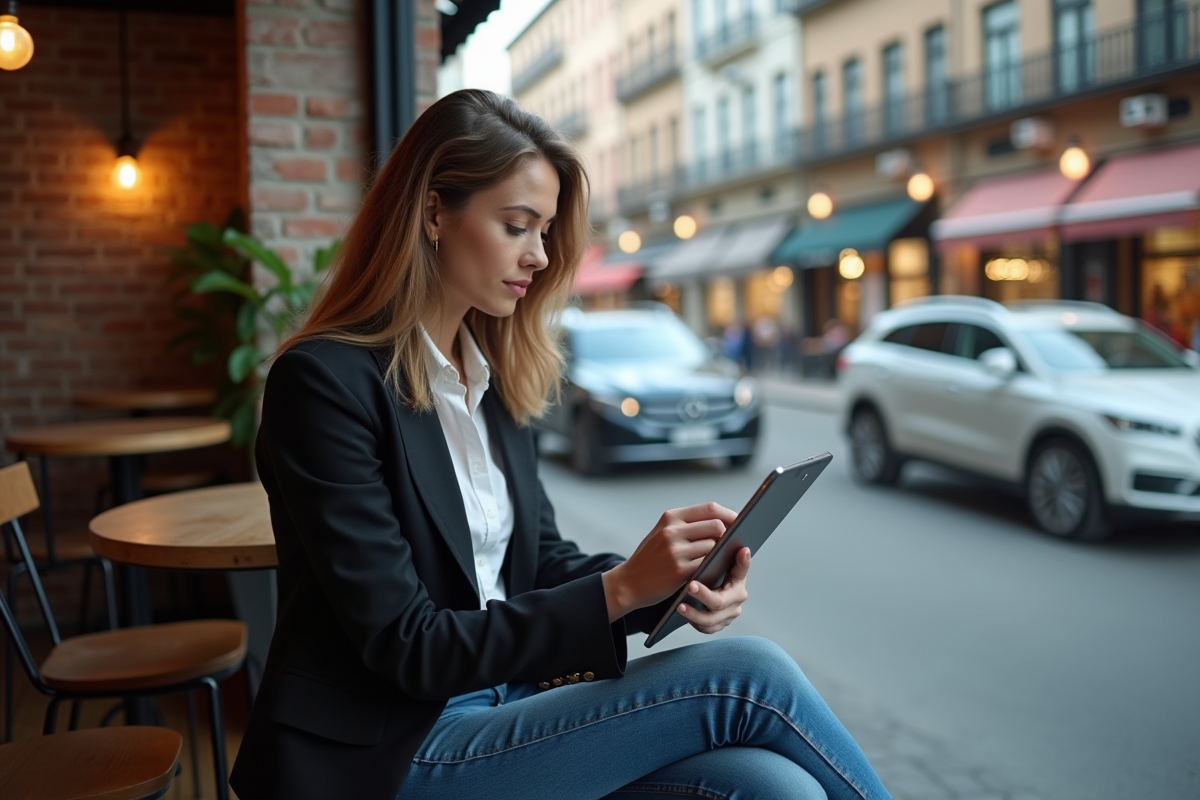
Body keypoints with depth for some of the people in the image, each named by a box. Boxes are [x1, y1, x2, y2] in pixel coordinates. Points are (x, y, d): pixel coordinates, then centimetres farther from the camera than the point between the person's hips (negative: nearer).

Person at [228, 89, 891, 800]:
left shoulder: (497, 373, 8)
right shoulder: (324, 379, -15)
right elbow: (405, 647, -17)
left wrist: (672, 583, -8)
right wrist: (618, 589, -21)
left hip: (501, 699, 6)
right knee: (746, 676, -18)